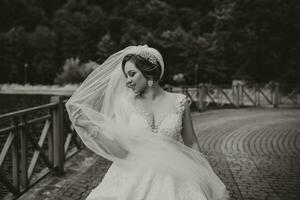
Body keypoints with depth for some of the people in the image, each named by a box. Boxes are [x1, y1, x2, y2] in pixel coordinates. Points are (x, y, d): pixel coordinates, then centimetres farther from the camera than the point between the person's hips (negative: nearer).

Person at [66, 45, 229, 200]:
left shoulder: (179, 102, -1)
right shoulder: (126, 103, 0)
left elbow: (191, 144, 7)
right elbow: (119, 148, -4)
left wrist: (202, 177, 7)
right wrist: (90, 126, -14)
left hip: (170, 177, 0)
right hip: (135, 177, 1)